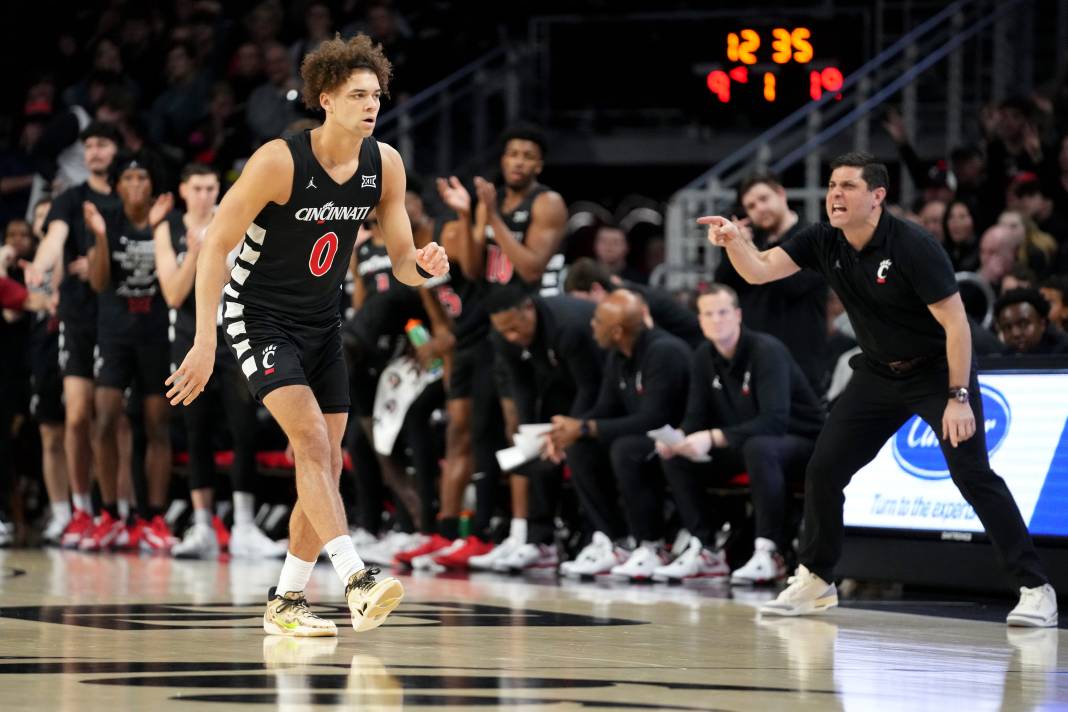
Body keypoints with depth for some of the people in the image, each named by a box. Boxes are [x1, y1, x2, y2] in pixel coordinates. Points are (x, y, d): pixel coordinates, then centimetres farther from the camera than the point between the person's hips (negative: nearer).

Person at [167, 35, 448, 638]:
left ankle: (286, 602, 16)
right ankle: (357, 580, -33)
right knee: (311, 437, -24)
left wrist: (423, 266, -25)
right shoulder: (280, 161, -22)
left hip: (323, 322, 7)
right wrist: (205, 342, -24)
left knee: (327, 464, 4)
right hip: (259, 315, -7)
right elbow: (216, 245, -19)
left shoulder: (385, 164, -6)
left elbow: (403, 263, 1)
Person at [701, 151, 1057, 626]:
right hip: (878, 372, 6)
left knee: (973, 475, -16)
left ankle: (1035, 589, -11)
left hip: (938, 370, -6)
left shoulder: (912, 247, -25)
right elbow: (759, 270, -11)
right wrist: (733, 241, -33)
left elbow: (955, 322, -23)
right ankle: (815, 582, 17)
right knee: (823, 468, 0)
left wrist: (959, 398, -26)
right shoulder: (823, 243, -7)